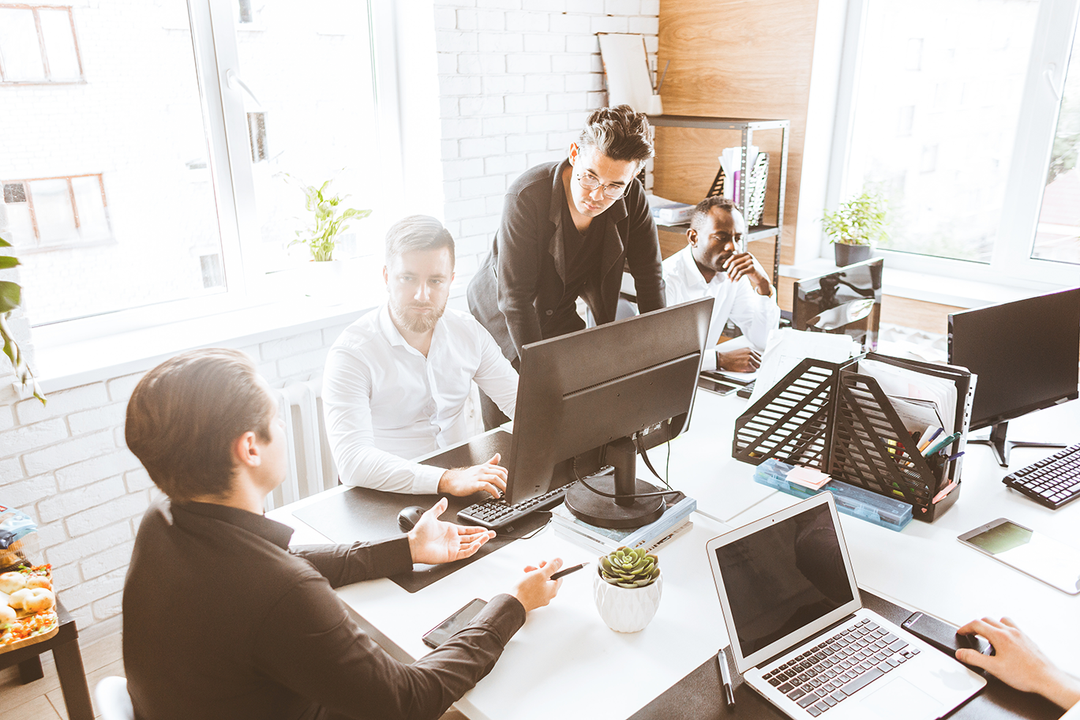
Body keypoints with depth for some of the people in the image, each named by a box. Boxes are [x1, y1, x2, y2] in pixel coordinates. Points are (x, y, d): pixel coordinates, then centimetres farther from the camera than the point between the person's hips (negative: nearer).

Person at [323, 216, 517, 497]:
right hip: (388, 500, -4)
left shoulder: (468, 331, 2)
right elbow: (351, 461, -27)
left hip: (462, 474, 4)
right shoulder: (352, 353, -16)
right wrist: (447, 480, -39)